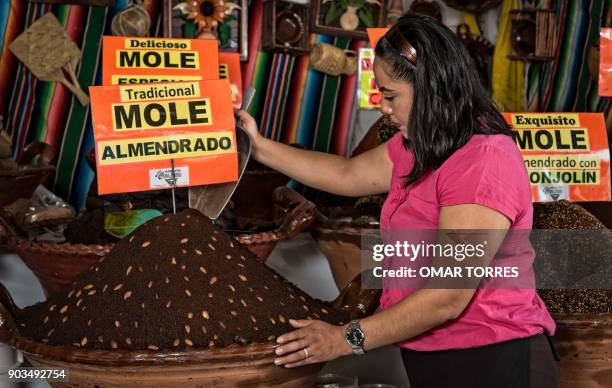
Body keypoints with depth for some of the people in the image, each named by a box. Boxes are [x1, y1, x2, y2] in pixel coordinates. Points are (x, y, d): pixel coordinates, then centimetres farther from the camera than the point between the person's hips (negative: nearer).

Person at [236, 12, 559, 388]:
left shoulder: (484, 163, -22)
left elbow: (448, 297, -25)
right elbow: (346, 174, 24)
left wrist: (348, 338, -19)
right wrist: (260, 147, 21)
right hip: (433, 358, 9)